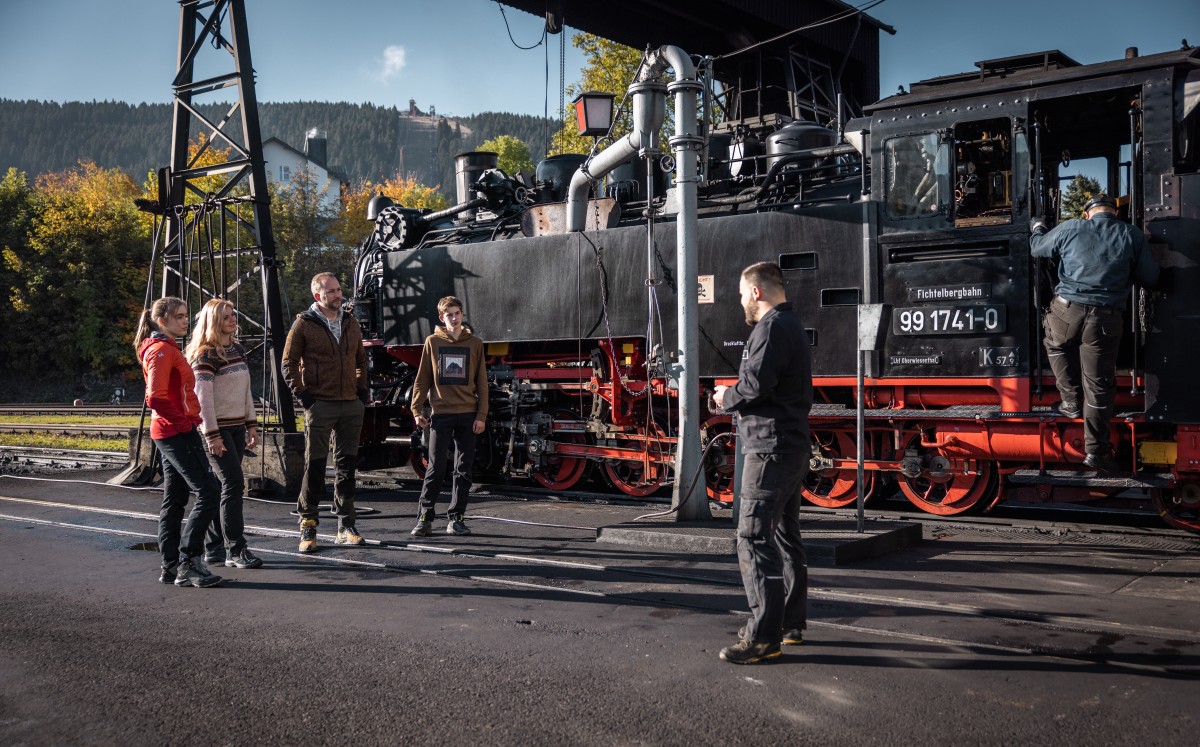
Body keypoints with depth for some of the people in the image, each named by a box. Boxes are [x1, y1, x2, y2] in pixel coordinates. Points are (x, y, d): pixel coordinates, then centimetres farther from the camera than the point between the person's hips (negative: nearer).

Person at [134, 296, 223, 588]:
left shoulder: (168, 349, 18)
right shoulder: (161, 350, -13)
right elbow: (155, 399, -21)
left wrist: (189, 419, 15)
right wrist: (184, 421, -16)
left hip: (171, 433, 11)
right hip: (178, 432, -11)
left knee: (175, 499, 11)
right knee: (208, 490, -11)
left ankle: (171, 568, 15)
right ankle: (188, 562, -9)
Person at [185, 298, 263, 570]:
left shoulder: (237, 349, 13)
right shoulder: (206, 354, -11)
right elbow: (202, 397, -16)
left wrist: (252, 425, 14)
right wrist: (212, 435, -19)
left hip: (236, 427, 8)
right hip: (217, 428, -8)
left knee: (224, 487, 9)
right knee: (233, 484, -12)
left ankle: (213, 547, 17)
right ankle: (235, 550, -7)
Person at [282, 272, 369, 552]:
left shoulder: (351, 323, 12)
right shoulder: (304, 324, -4)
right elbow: (289, 363, -2)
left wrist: (362, 390, 12)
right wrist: (302, 394, -10)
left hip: (351, 404, 5)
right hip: (320, 404, -5)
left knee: (347, 465, 9)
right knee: (315, 466, -2)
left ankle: (346, 526, 16)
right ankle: (308, 526, 6)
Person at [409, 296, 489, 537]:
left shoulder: (475, 343, 6)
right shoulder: (433, 342, 5)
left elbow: (481, 382, 6)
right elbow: (422, 378, 6)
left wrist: (481, 415, -1)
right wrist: (417, 409, -2)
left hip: (468, 415, 2)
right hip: (441, 414, -1)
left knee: (464, 470, 4)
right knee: (436, 469, -3)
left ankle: (455, 519, 12)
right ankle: (425, 518, 3)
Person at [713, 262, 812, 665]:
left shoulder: (772, 328, -14)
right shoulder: (792, 326, 20)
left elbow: (755, 384, -23)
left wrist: (726, 397, -4)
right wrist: (736, 397, 12)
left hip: (771, 448, -11)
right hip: (794, 447, 11)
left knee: (754, 540, -10)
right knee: (786, 536, 16)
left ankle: (764, 636, -9)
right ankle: (792, 623, 25)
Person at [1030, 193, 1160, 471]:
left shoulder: (1070, 229, 5)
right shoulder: (1133, 236, 5)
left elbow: (1037, 247, 21)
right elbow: (1150, 277, 9)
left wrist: (1037, 227, 42)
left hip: (1066, 312, 0)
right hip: (1105, 320, 0)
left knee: (1057, 347, 35)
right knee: (1098, 386, 7)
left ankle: (1071, 400, 32)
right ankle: (1096, 450, 13)